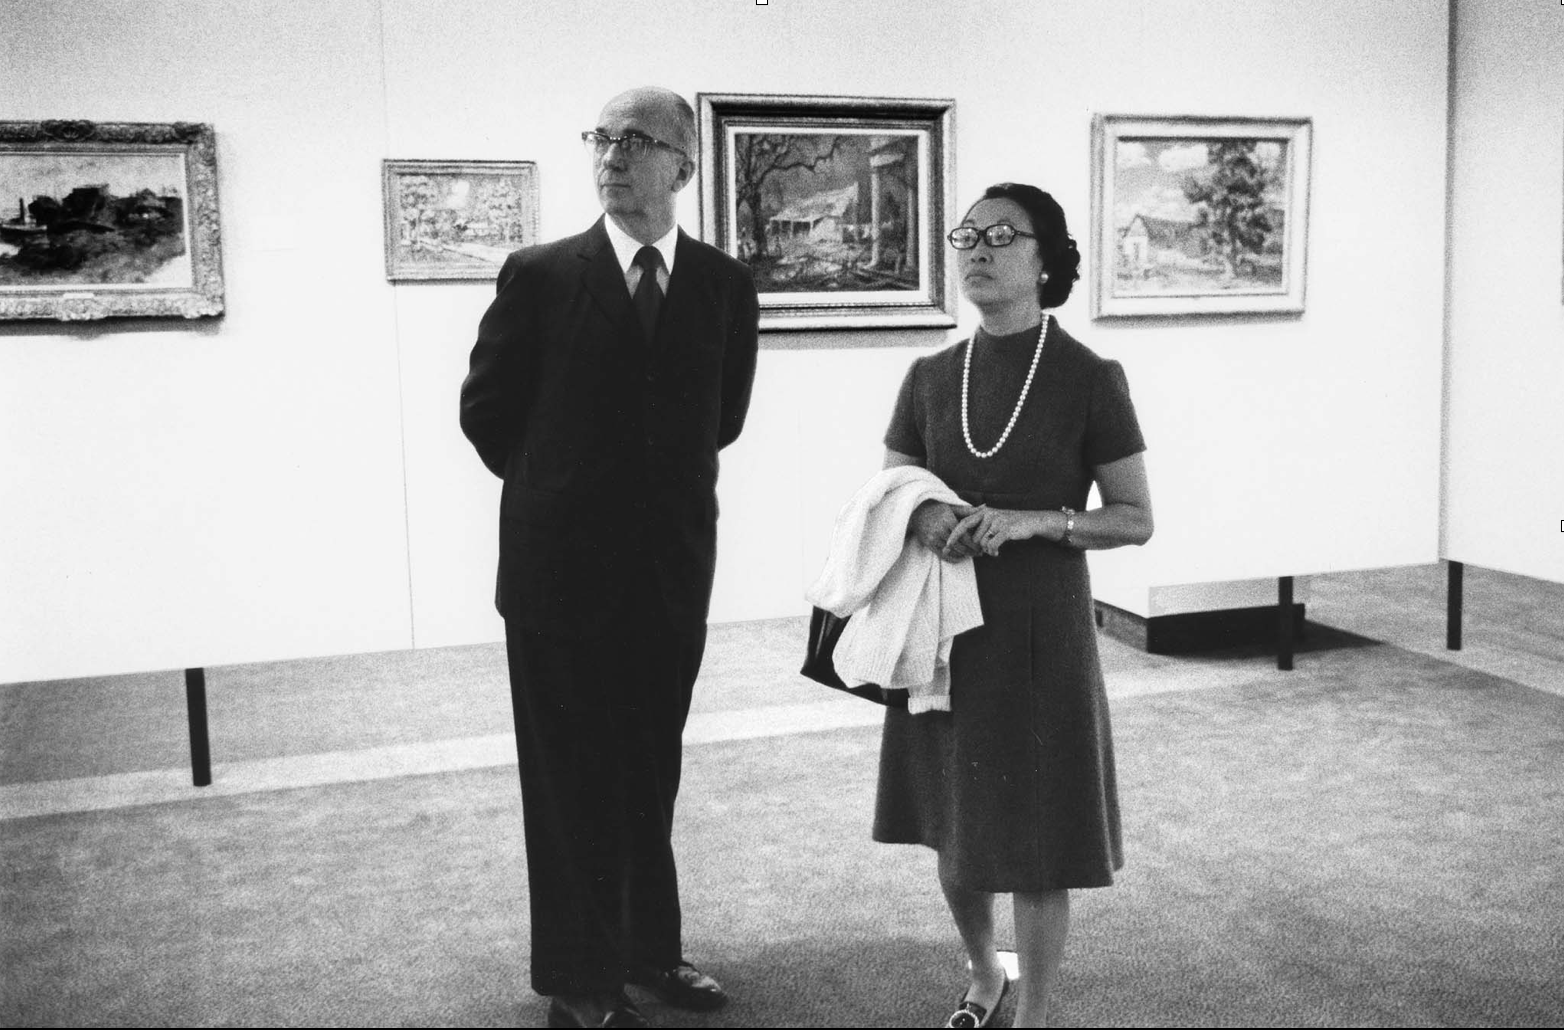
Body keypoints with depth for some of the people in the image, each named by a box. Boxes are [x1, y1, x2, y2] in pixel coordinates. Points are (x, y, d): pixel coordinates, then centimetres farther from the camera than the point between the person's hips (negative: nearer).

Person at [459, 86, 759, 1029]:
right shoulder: (540, 276, -5)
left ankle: (650, 948, 30)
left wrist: (664, 485, 11)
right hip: (561, 565, -2)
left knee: (651, 772, 14)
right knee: (571, 776, 7)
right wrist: (555, 491, 7)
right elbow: (487, 410, 3)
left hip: (674, 565, 3)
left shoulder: (725, 284, 1)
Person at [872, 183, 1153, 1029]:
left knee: (1036, 844, 3)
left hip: (1041, 634, -4)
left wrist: (1034, 521, -20)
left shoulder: (1089, 380, -7)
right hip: (946, 630, 4)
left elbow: (1137, 520, -5)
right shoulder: (930, 378, 4)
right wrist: (922, 519, -13)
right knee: (955, 834, 15)